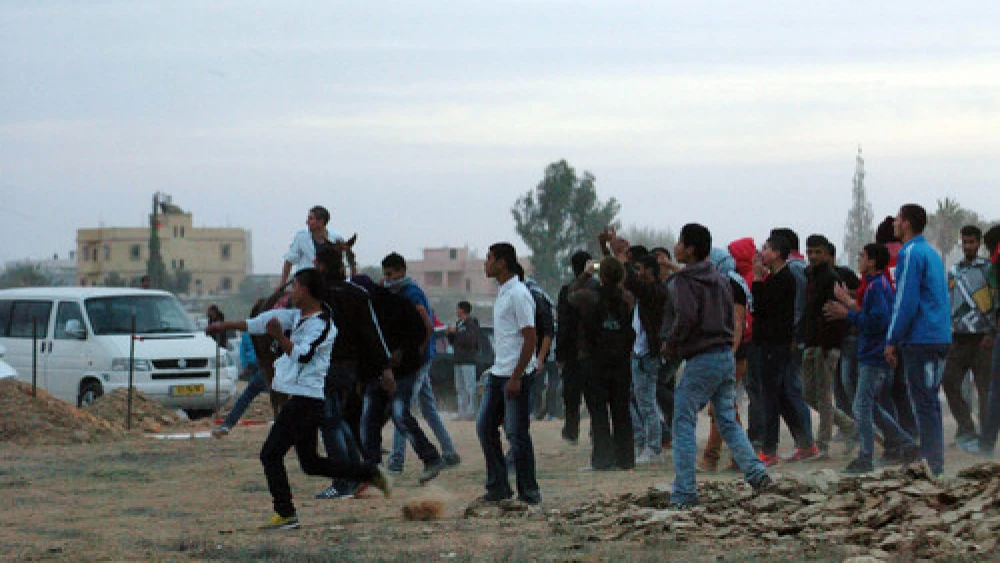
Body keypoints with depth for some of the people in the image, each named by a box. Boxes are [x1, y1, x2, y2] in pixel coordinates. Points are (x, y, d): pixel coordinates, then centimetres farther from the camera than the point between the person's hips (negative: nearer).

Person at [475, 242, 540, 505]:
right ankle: (497, 487, 16)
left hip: (516, 375, -10)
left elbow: (530, 338, -18)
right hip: (498, 373, 10)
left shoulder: (518, 295, -15)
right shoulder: (502, 293, 15)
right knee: (485, 427, 9)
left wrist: (516, 377, -21)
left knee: (517, 434, -4)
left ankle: (528, 492, 4)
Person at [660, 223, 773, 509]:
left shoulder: (682, 281, -10)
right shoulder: (719, 280, 14)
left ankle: (684, 493, -5)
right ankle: (756, 472, 0)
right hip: (726, 355, 8)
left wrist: (670, 343, -8)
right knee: (728, 421, 15)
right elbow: (730, 317, 16)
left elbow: (686, 318, -25)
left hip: (700, 361, -8)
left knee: (683, 423, -1)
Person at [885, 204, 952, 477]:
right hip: (939, 338, 9)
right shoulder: (931, 252, 18)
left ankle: (932, 464, -8)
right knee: (929, 400, 13)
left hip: (920, 340, -9)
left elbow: (906, 302, -17)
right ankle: (932, 461, 16)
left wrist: (892, 341, -11)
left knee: (924, 403, -7)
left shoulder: (910, 254, -11)